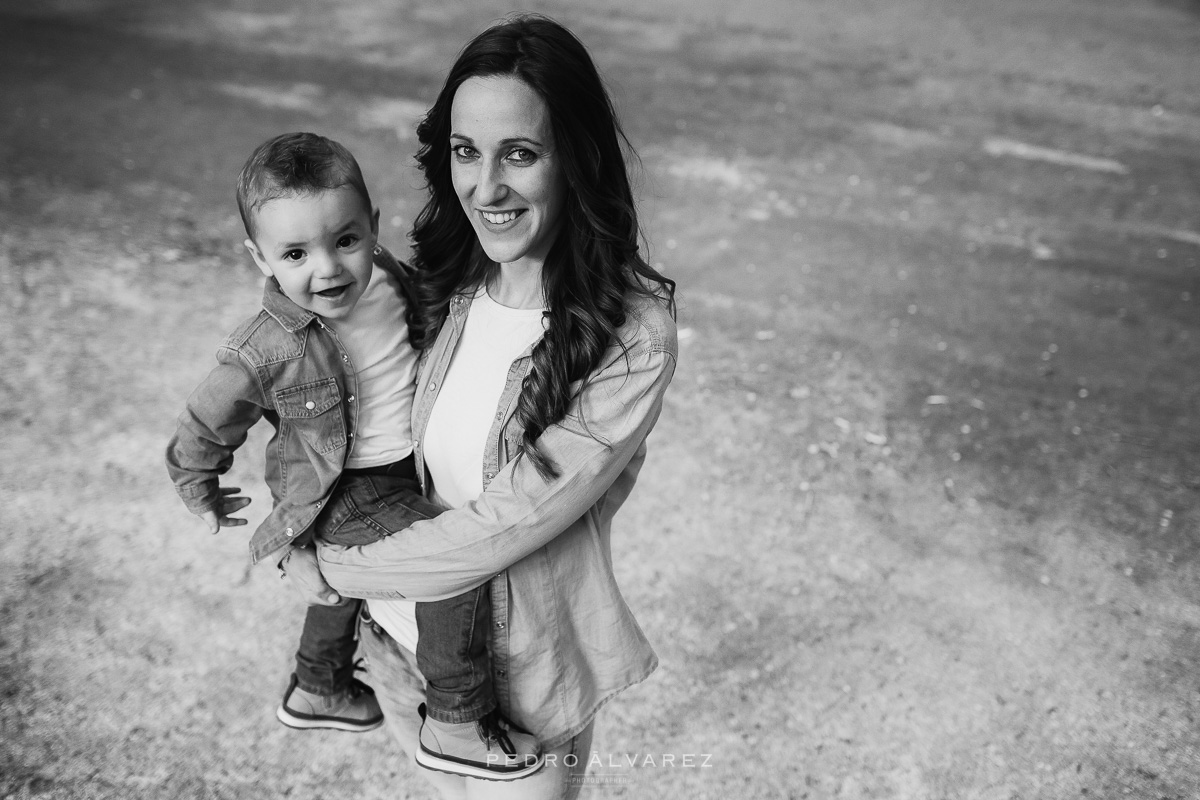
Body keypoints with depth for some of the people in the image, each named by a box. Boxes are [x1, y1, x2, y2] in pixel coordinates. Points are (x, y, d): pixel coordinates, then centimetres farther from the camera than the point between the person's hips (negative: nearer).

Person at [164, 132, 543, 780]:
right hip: (343, 494, -7)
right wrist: (203, 497, 3)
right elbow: (204, 425, -12)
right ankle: (456, 725, -4)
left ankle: (317, 690, 56)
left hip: (405, 468, 8)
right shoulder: (265, 354, -29)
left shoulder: (387, 275, -13)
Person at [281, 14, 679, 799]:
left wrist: (332, 568, -15)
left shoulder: (631, 338, -26)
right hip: (401, 635, 5)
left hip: (524, 673, -4)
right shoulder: (445, 283, -10)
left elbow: (506, 523, -25)